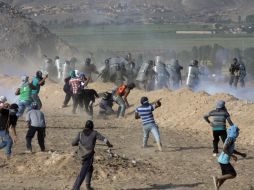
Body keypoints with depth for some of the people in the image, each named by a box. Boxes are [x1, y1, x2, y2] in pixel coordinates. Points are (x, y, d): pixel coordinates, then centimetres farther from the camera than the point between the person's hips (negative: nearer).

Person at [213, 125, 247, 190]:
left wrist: (241, 154, 25)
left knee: (225, 176, 16)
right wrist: (232, 156, -22)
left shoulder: (230, 139, 12)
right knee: (233, 174, -3)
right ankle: (217, 178, -5)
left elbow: (232, 150, 25)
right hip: (224, 161, -10)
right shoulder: (230, 139, -18)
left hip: (222, 160, 10)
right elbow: (224, 149, -27)